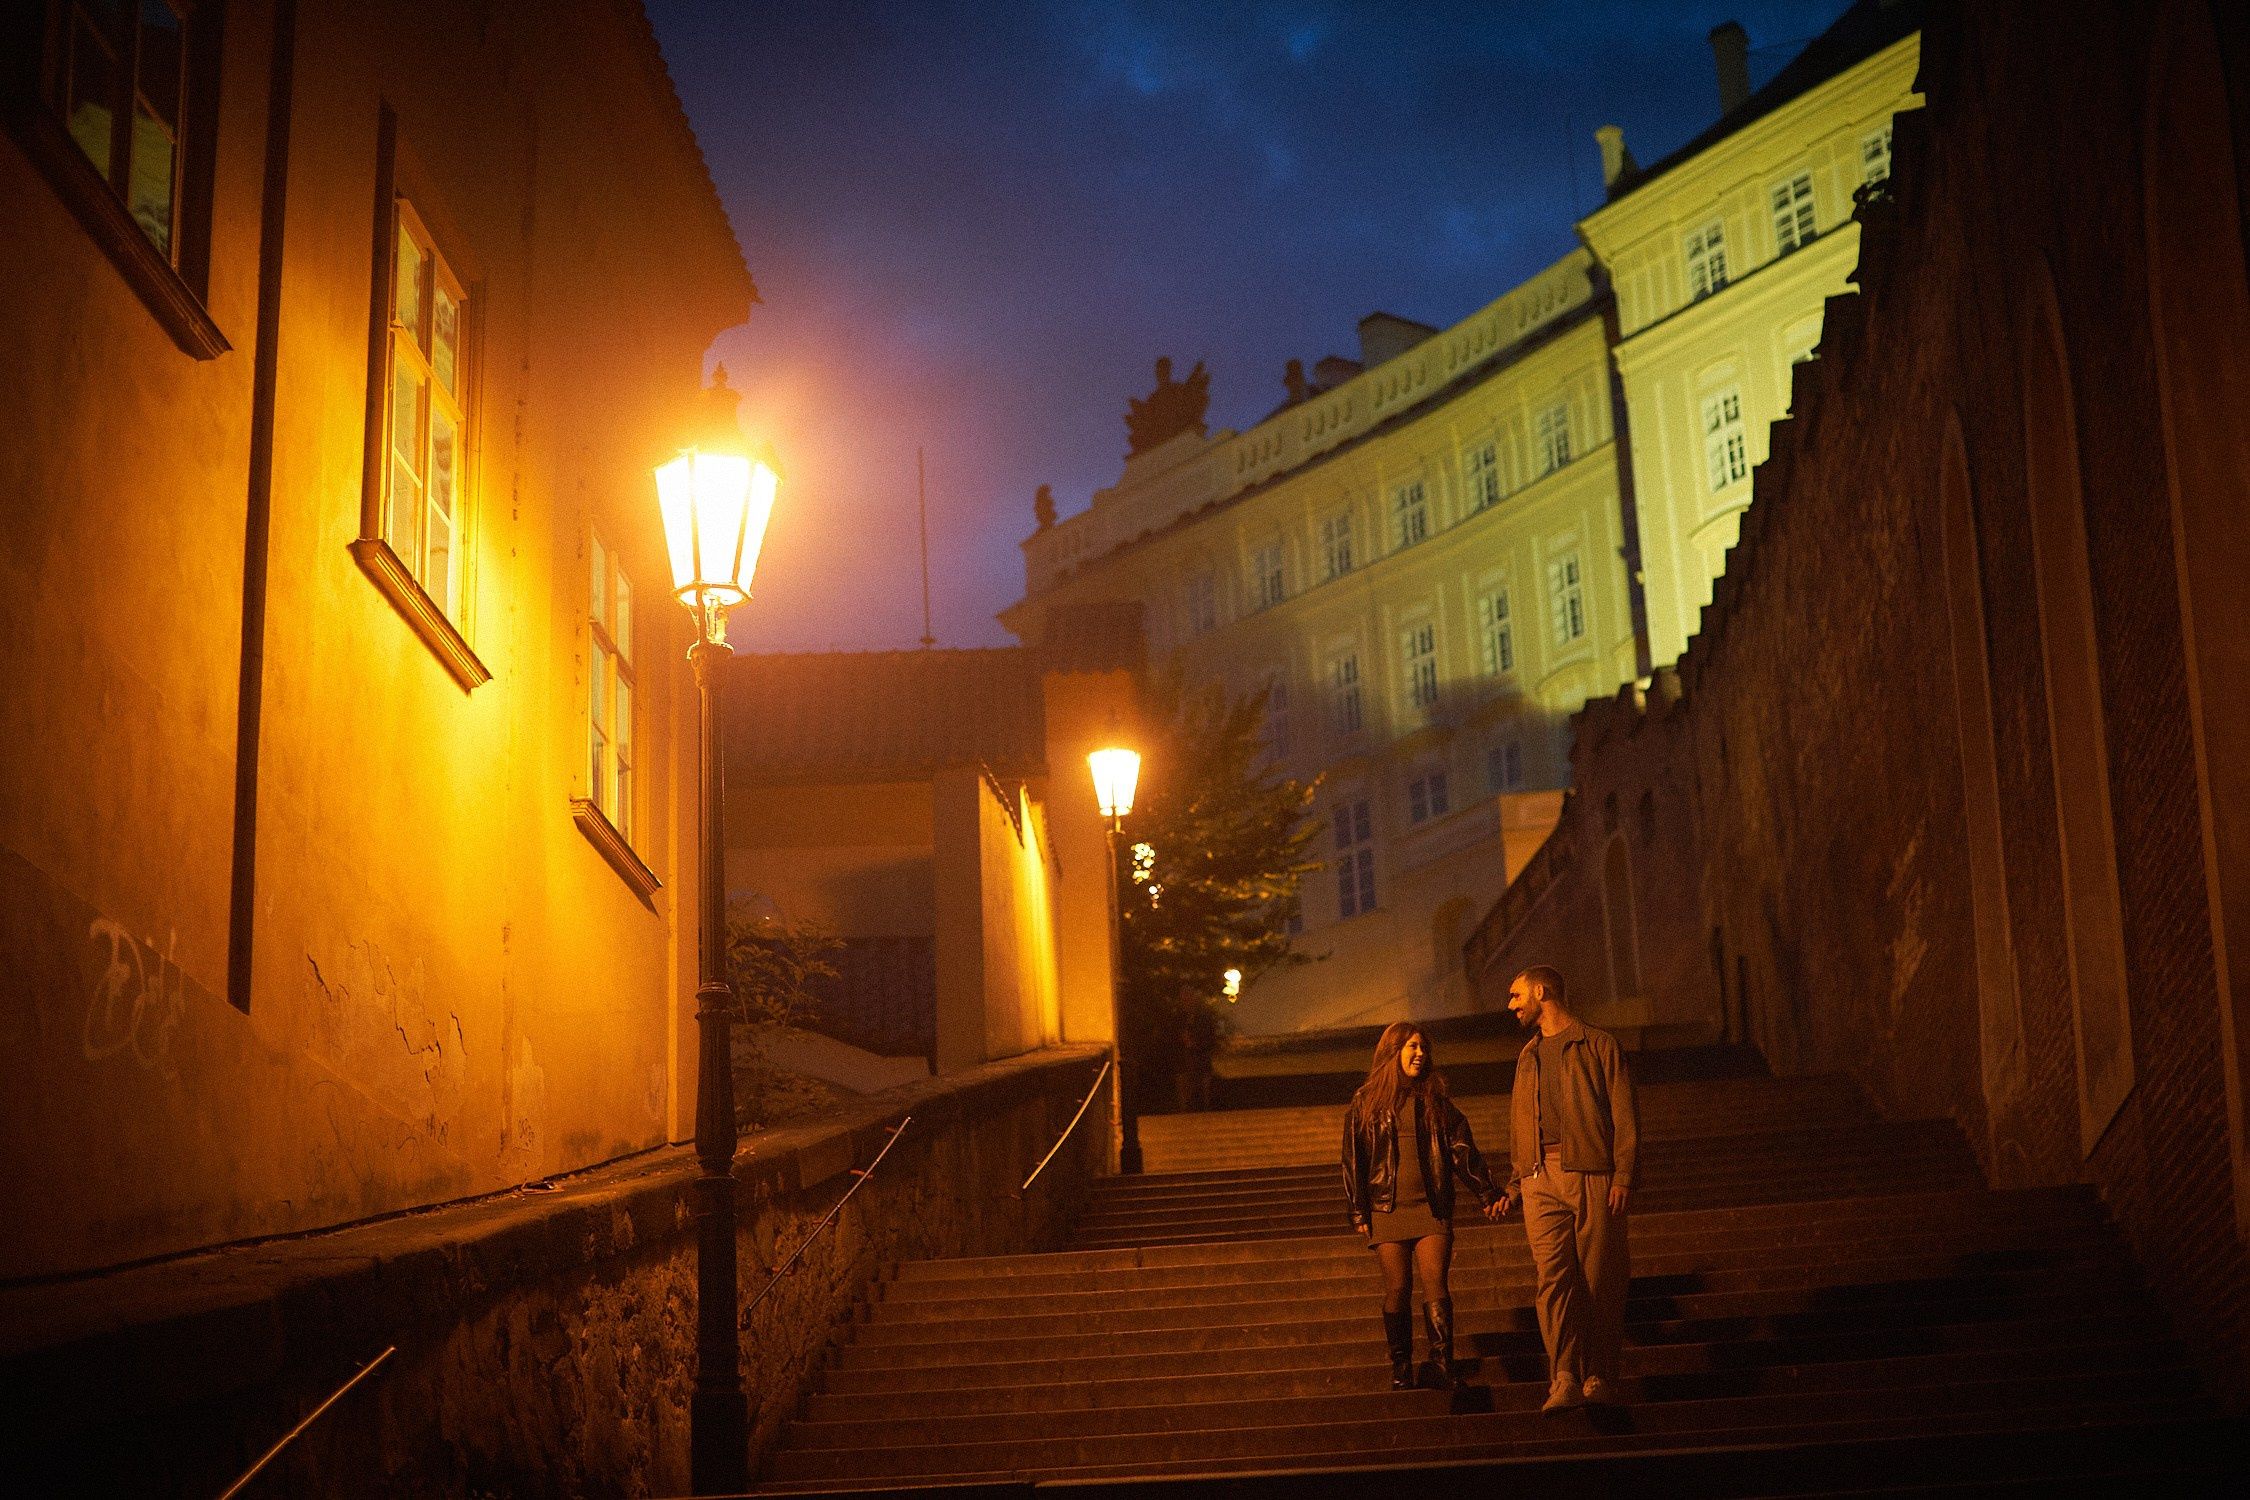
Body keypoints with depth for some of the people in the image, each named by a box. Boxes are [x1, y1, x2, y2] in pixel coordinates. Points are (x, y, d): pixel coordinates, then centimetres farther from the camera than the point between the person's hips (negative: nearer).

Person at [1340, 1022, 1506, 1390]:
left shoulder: (1435, 1101, 12)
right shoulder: (1367, 1101, 7)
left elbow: (1462, 1150, 9)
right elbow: (1353, 1158, 7)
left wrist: (1487, 1195, 0)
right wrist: (1358, 1211, 1)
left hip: (1431, 1208, 1)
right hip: (1387, 1208, -1)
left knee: (1435, 1284, -9)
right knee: (1397, 1288, -1)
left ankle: (1442, 1369, -11)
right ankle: (1401, 1372, 6)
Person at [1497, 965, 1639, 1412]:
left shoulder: (1598, 1045, 5)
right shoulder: (1528, 1057, 23)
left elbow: (1625, 1116, -1)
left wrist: (1624, 1176, -11)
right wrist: (1514, 1185, 18)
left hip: (1591, 1173, -4)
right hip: (1540, 1180, 4)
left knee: (1599, 1282, -2)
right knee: (1554, 1277, -10)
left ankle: (1600, 1378, 7)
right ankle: (1564, 1379, -17)